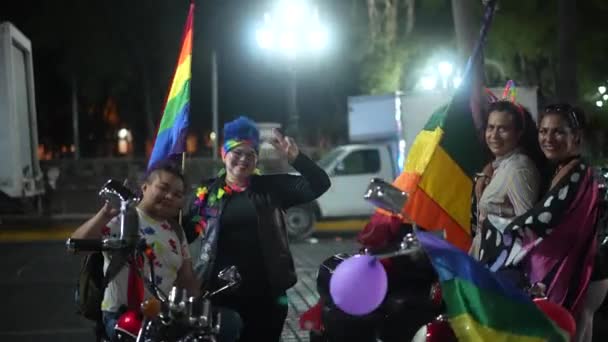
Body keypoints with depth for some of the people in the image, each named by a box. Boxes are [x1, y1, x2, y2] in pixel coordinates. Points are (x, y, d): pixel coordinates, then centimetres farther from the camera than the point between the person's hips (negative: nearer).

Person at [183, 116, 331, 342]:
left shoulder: (270, 188, 4)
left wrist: (295, 158, -17)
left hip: (264, 294, 0)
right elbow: (186, 233, 3)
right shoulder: (208, 191, 5)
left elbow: (319, 185, -3)